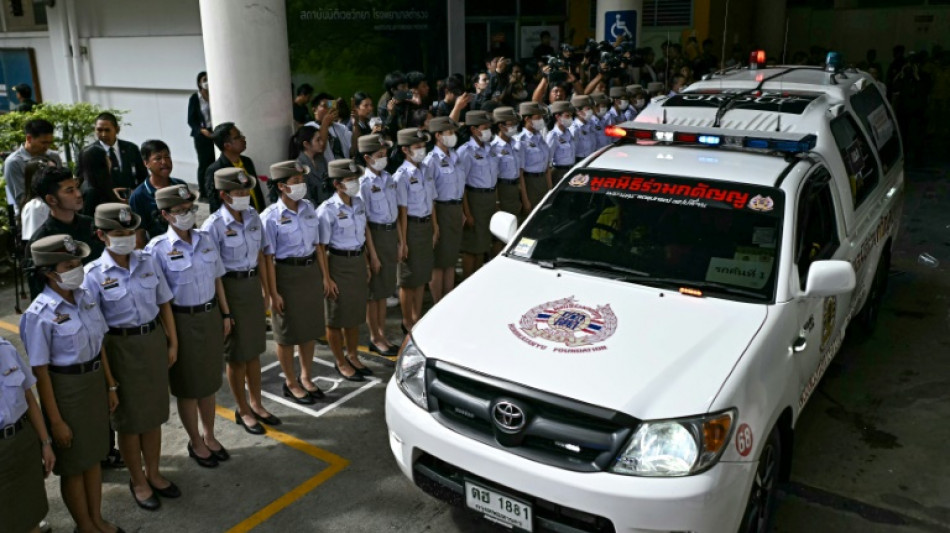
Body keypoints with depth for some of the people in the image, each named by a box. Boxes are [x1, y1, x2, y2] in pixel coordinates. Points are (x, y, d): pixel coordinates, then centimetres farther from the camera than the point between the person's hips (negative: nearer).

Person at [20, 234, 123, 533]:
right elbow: (40, 372, -16)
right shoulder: (40, 315, -20)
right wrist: (55, 420, -14)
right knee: (73, 464, 12)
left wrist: (110, 386, 10)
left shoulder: (85, 298, -2)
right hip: (66, 389, -6)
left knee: (93, 454, 20)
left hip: (95, 382, 6)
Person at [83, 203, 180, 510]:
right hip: (120, 347, -4)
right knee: (130, 418, 11)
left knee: (154, 413, 16)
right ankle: (137, 481, 30)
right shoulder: (94, 275, -13)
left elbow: (164, 304, 6)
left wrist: (172, 343, 5)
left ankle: (153, 474, 35)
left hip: (154, 341, 4)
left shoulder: (148, 262, -2)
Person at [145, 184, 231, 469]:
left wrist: (225, 314, 10)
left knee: (209, 381, 17)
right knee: (188, 386, 11)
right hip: (182, 321, -4)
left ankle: (210, 436, 35)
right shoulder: (158, 249, -13)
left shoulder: (206, 239, 1)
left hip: (210, 316, 4)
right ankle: (195, 442, 30)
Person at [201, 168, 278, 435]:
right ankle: (243, 410, 26)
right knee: (237, 355, 8)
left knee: (254, 350, 16)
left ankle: (256, 404, 33)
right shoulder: (214, 226, -17)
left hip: (253, 284, 6)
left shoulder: (253, 217, 1)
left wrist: (265, 289, 11)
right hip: (229, 287, -5)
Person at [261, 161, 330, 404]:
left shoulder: (309, 208, 3)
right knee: (287, 333, 9)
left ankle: (306, 377, 35)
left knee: (310, 328, 16)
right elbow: (268, 258, -15)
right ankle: (291, 383, 28)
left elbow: (318, 244, 7)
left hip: (311, 270, 6)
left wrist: (324, 276, 6)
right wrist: (273, 294, -16)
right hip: (286, 274, -5)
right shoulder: (270, 217, -14)